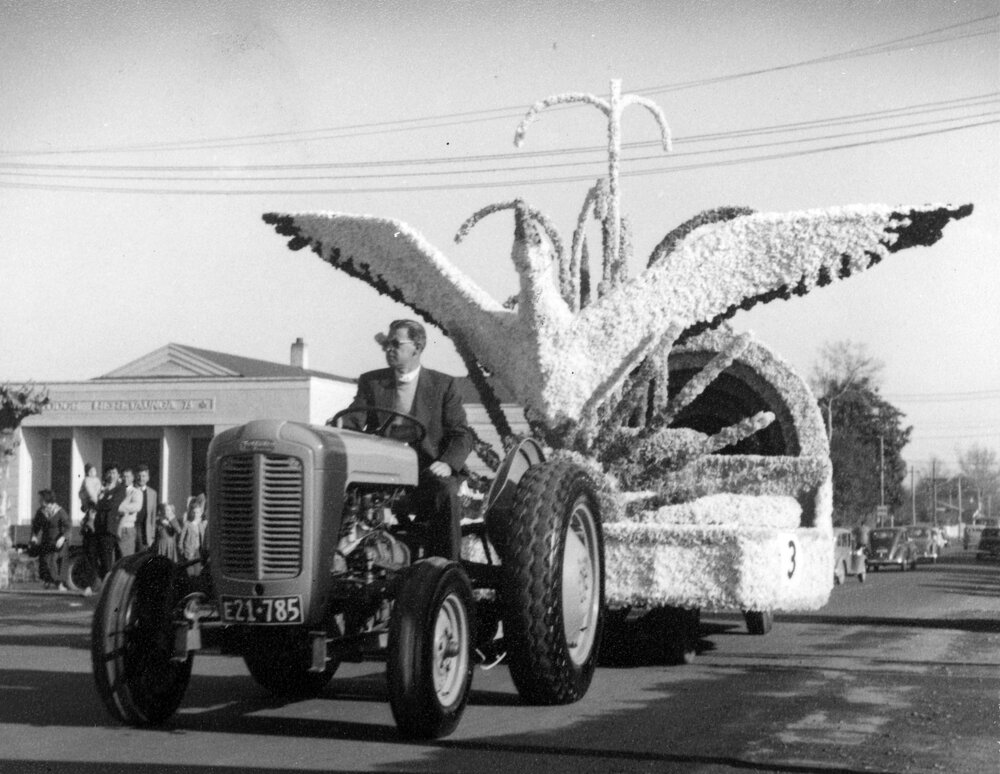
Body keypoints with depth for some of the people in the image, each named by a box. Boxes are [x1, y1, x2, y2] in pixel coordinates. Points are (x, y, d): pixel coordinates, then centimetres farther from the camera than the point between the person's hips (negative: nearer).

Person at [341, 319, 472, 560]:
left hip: (428, 471, -1)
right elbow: (350, 425, 5)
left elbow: (461, 434, 3)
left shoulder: (444, 385, 8)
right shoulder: (370, 382, 15)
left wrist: (448, 463, -18)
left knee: (446, 494, -34)